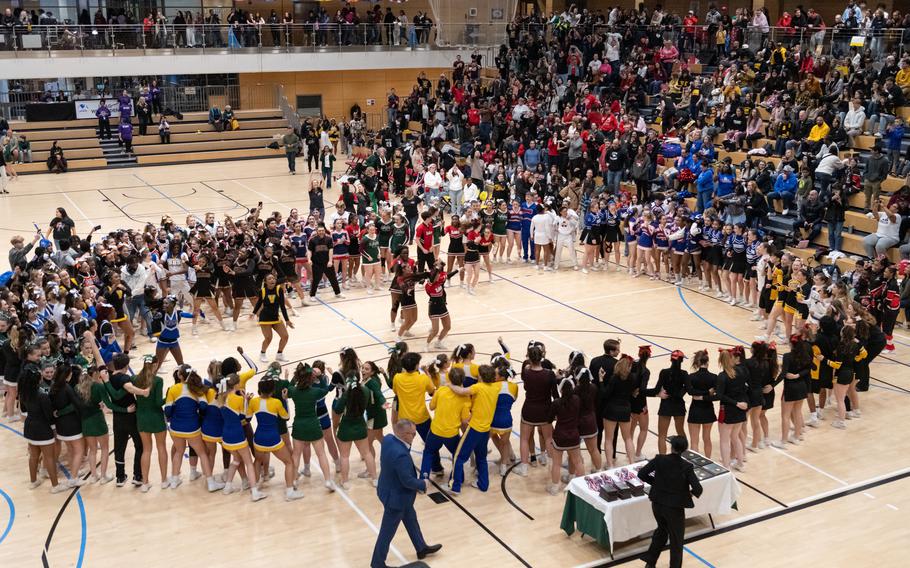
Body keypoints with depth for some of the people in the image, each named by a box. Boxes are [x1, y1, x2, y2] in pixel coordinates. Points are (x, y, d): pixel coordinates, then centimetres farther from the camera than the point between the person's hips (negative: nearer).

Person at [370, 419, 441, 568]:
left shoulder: (388, 439, -13)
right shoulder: (401, 454, -39)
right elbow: (407, 481, -29)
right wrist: (422, 484, -10)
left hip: (390, 489, 9)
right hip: (396, 496, -9)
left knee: (411, 519, 28)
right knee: (387, 532, 12)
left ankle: (421, 548, 49)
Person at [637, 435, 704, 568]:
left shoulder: (659, 459, -10)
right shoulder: (687, 467, -17)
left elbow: (641, 474, -8)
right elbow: (697, 488, -21)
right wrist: (694, 493, 3)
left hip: (657, 504, 4)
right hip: (675, 507, -4)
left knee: (662, 529, 29)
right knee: (676, 539, 15)